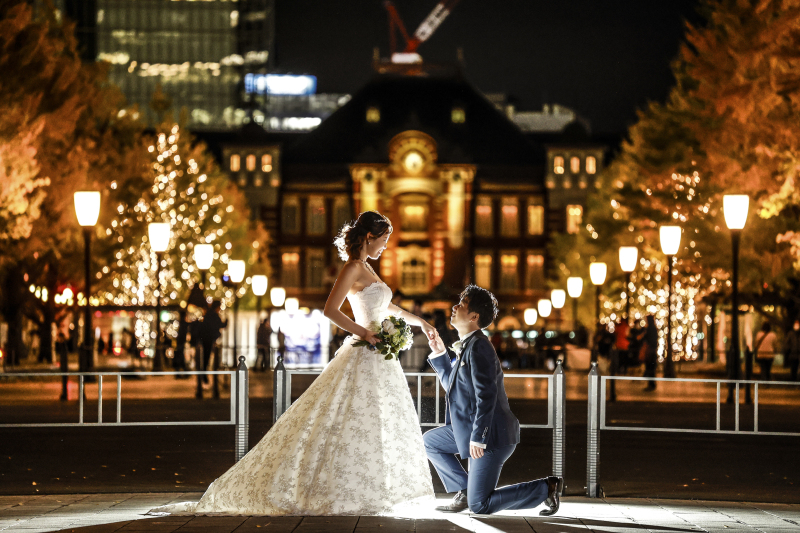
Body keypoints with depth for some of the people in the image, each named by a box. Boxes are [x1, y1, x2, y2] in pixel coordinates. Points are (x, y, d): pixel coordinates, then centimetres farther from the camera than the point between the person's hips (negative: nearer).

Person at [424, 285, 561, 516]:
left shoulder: (478, 347, -18)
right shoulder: (464, 346, 14)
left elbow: (486, 395, -24)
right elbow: (452, 384, 24)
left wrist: (478, 438, -25)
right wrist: (440, 353, 15)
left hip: (492, 435, -10)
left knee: (479, 506, -7)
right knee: (429, 441, 18)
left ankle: (546, 488, 0)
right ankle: (464, 492, 16)